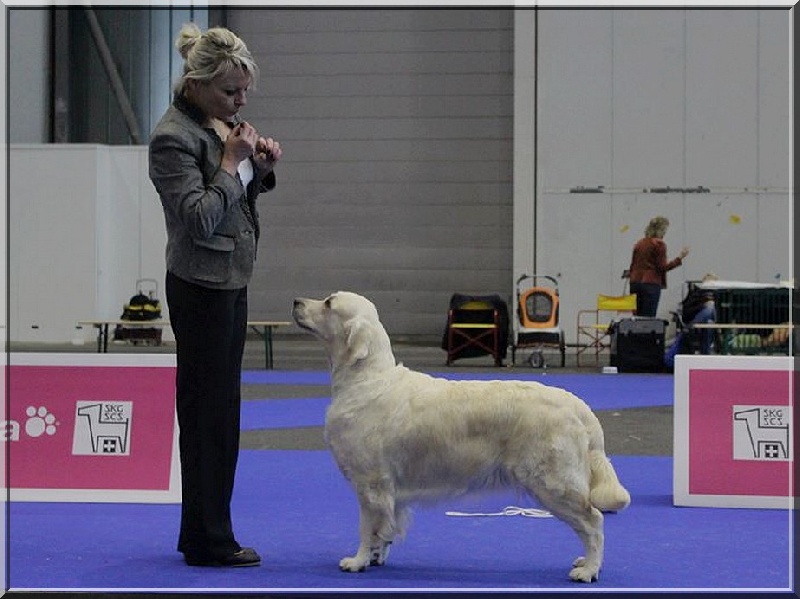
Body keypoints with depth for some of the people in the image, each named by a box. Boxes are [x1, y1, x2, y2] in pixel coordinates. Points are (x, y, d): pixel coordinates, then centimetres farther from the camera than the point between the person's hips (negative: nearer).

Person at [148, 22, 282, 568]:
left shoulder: (220, 121, 11)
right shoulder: (174, 136, -17)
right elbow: (200, 218, -22)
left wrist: (261, 166, 3)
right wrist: (231, 160, -17)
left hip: (231, 282, 10)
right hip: (202, 287, -10)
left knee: (217, 410, 13)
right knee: (209, 412, -4)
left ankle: (203, 533, 21)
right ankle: (209, 541, 2)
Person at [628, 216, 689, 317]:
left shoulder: (639, 243, 14)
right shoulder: (659, 244, -7)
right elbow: (663, 267, -10)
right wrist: (680, 258, -6)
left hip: (635, 283, 7)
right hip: (651, 284, -7)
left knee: (637, 317, 6)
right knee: (648, 318, -8)